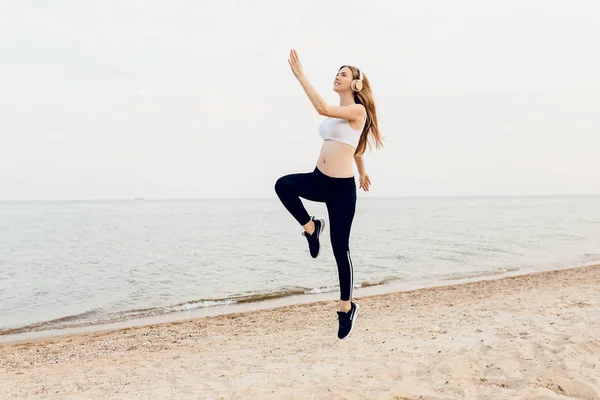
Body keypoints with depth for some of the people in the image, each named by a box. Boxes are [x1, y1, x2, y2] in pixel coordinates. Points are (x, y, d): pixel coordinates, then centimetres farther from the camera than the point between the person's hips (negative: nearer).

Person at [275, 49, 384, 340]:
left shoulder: (358, 110, -9)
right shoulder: (336, 113, 15)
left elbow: (322, 109, -27)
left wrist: (300, 76, -24)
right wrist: (362, 172, 41)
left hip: (342, 186, -7)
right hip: (319, 180, 7)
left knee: (340, 249, 0)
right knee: (283, 184, -24)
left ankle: (347, 308, 17)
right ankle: (311, 228, 0)